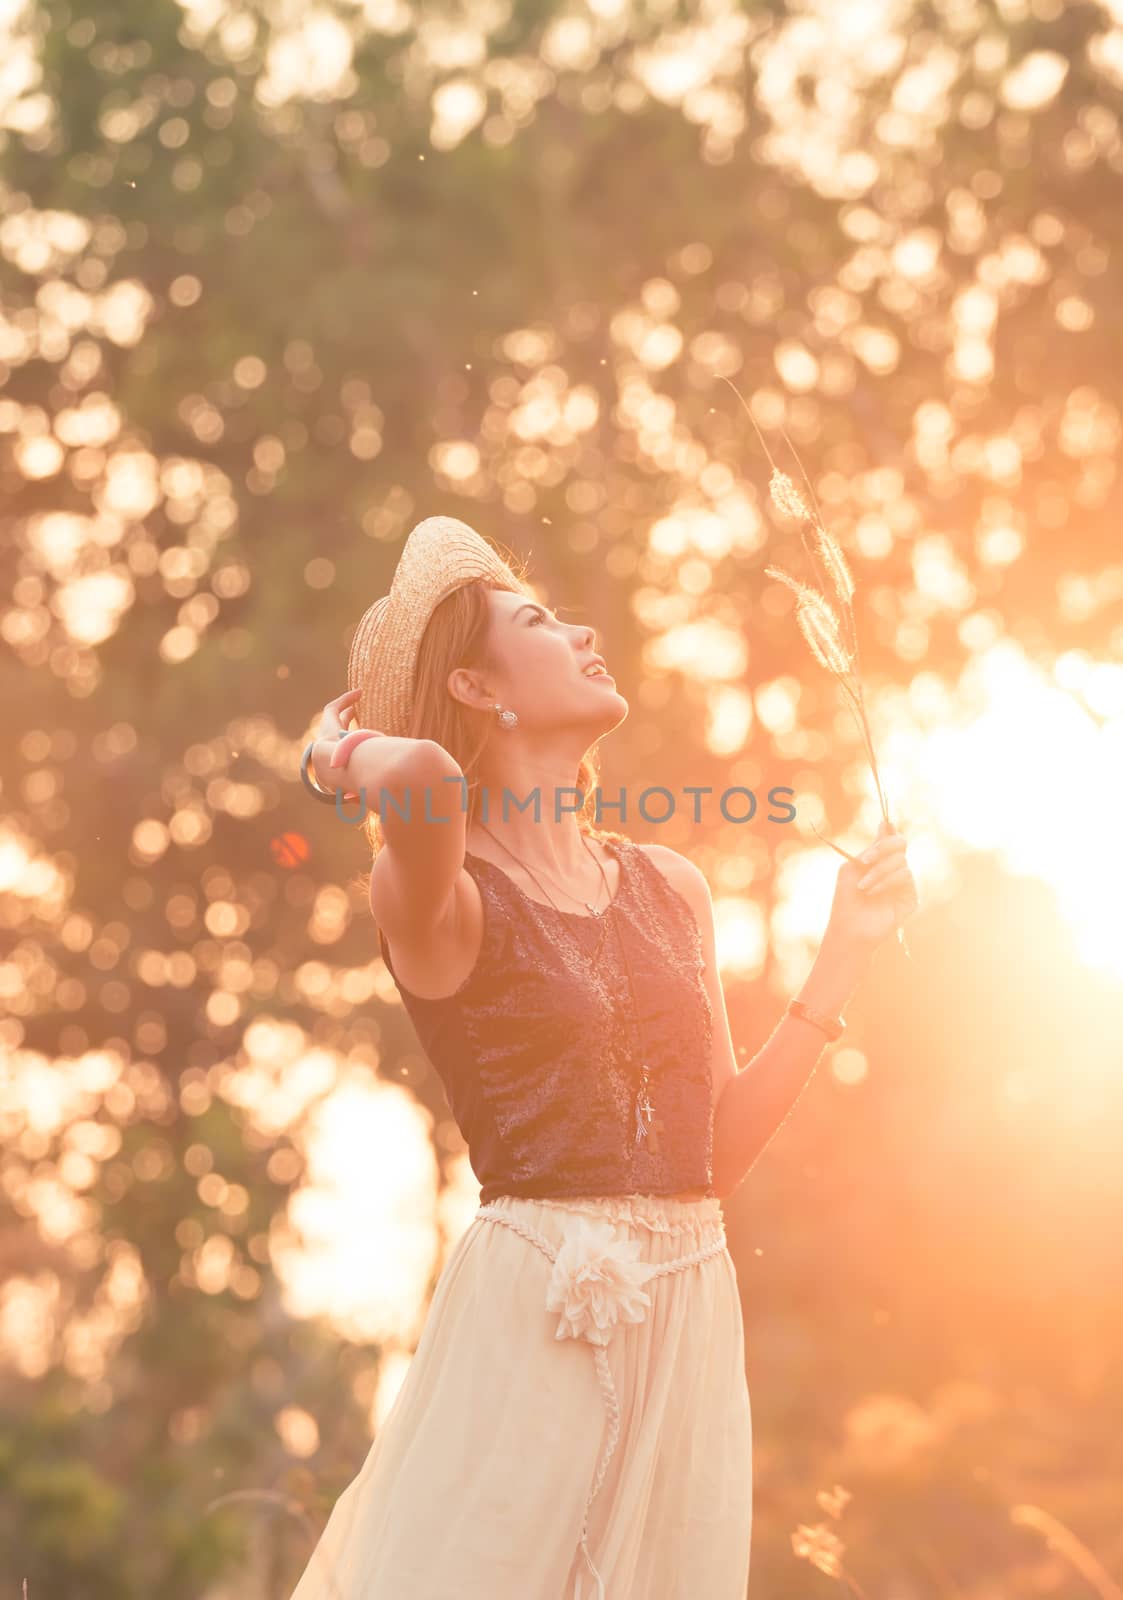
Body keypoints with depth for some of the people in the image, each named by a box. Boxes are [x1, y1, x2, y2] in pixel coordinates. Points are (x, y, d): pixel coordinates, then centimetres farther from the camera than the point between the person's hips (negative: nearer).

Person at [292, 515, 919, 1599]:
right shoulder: (442, 899, -7)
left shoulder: (670, 889, 13)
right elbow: (421, 776, -33)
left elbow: (716, 1151, 13)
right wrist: (344, 757, -9)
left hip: (693, 1305, 6)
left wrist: (846, 952, 10)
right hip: (531, 1312, -5)